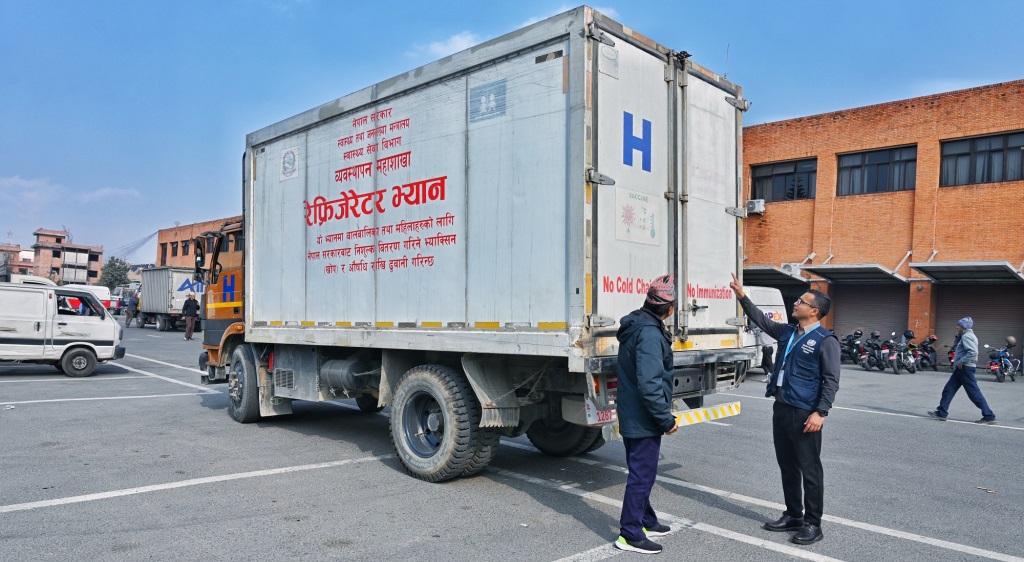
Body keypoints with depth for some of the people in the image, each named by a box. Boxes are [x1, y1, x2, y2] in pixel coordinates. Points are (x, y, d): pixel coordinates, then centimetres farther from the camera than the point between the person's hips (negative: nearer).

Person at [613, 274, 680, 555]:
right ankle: (630, 534, 10)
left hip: (632, 416, 10)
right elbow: (649, 384, -28)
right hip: (643, 419, -10)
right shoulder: (649, 334, -23)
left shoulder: (636, 326, 8)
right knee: (642, 475, 0)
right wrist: (666, 419, -20)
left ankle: (646, 521, 36)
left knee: (641, 471, 21)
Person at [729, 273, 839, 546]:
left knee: (809, 470, 1)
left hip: (804, 414, -8)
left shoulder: (825, 340, -11)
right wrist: (742, 295, 19)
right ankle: (793, 515, 28)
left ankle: (813, 524, 12)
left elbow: (831, 381, -13)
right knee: (787, 466, 16)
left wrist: (820, 412, -20)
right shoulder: (786, 332, 11)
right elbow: (760, 320, 25)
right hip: (781, 409, 8)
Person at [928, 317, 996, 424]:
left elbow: (973, 352, -27)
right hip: (962, 368, 11)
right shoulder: (968, 335, 17)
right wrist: (958, 336, 10)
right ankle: (941, 412, 13)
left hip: (965, 368, -11)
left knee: (974, 392, -6)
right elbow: (958, 346, 25)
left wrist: (961, 361, -22)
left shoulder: (966, 336, -15)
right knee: (949, 389, 11)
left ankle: (989, 416, -1)